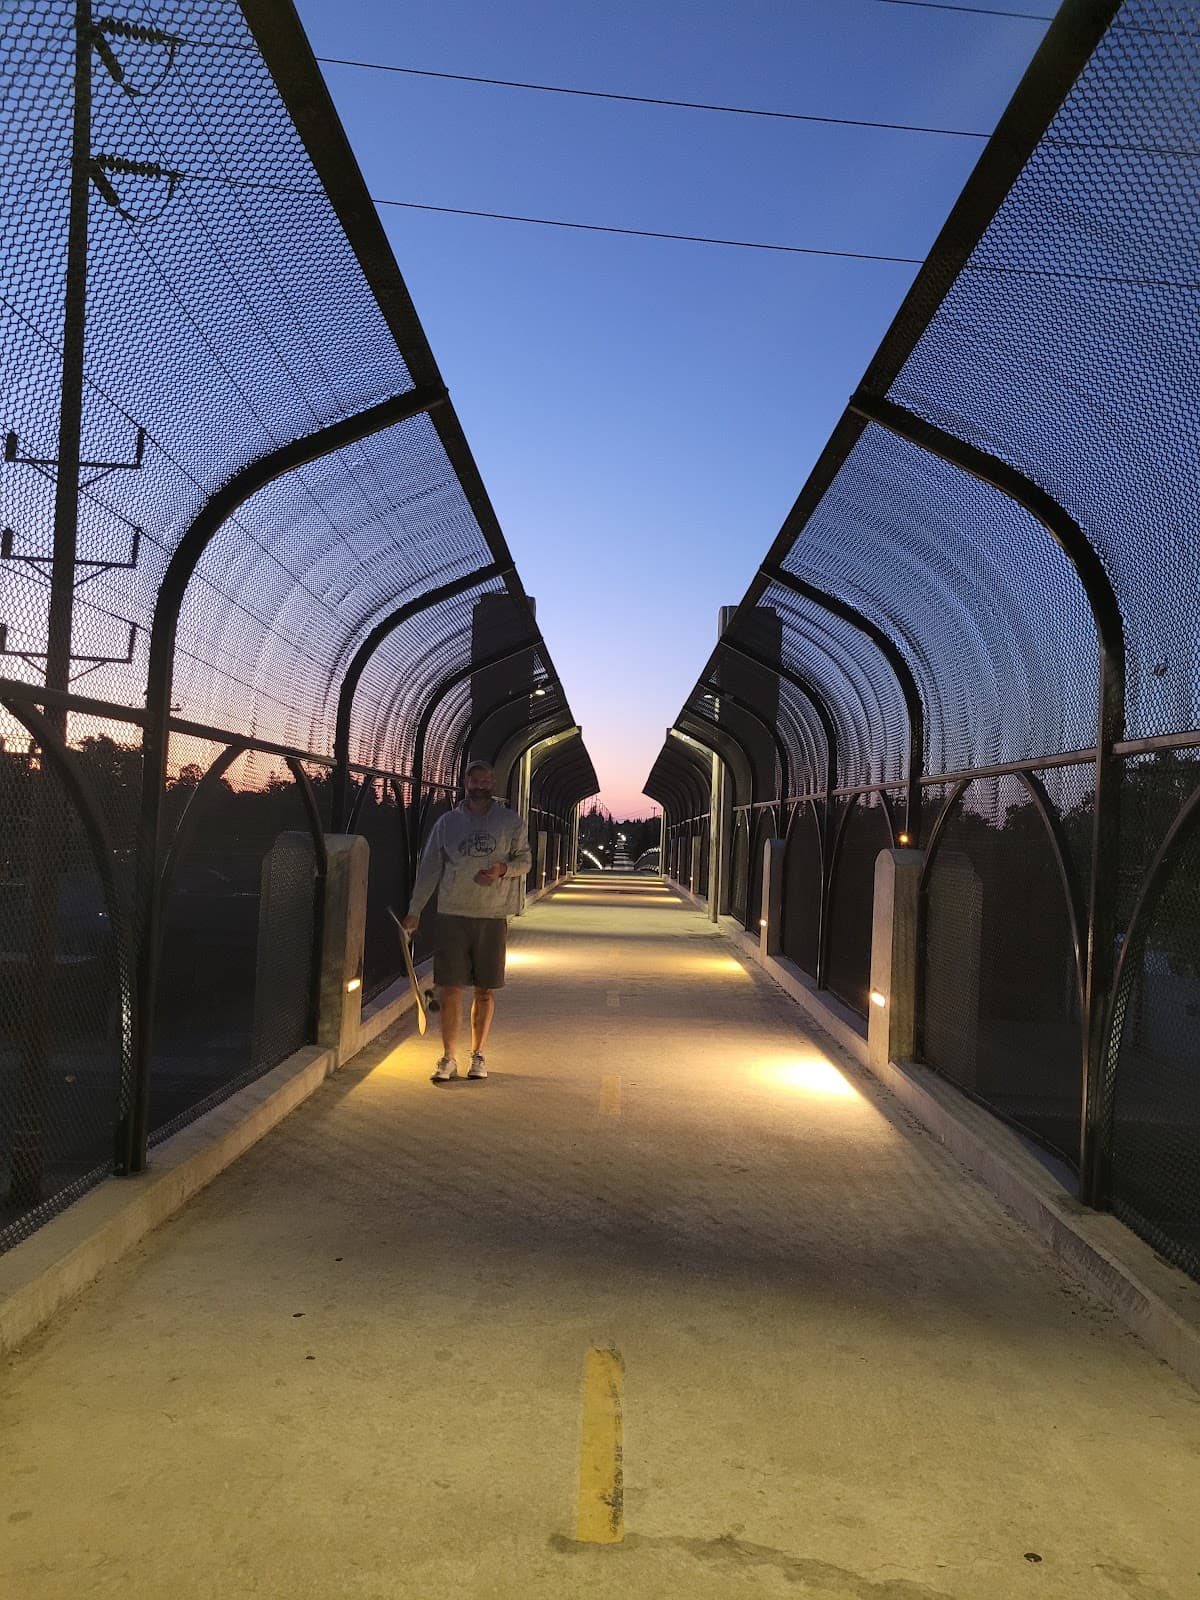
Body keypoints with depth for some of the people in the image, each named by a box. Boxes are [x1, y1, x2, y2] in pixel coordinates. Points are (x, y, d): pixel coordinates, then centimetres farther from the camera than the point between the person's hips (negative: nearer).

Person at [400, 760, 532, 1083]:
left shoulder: (512, 823, 4)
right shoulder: (447, 822, 6)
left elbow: (524, 860, 9)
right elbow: (429, 867, 7)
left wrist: (504, 869, -14)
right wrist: (414, 911, 4)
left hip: (493, 917, 0)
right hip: (452, 914, 0)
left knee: (485, 992, 6)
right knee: (450, 989, -2)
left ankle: (478, 1055, 21)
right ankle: (449, 1058, 9)